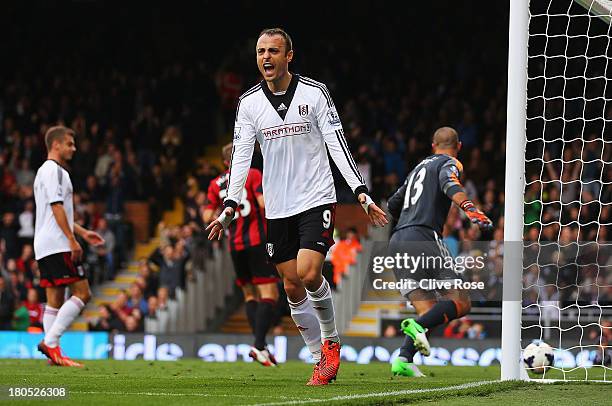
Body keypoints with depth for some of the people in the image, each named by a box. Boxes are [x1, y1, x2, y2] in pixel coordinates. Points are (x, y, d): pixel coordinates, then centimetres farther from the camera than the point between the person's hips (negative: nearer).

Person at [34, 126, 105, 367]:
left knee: (56, 299, 7)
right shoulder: (53, 170, -8)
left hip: (46, 247, 11)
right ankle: (50, 341, -17)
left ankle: (54, 353, 3)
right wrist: (72, 240, -19)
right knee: (82, 292, -12)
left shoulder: (49, 171, 24)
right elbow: (56, 207, -17)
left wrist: (82, 232, 27)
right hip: (57, 245, -11)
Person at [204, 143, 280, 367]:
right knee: (269, 295, -6)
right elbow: (263, 204, -14)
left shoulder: (216, 184, 12)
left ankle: (259, 344, 0)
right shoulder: (253, 174, 0)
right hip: (257, 241, -5)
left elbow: (208, 217, 6)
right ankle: (259, 345, -21)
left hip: (235, 245, 5)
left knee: (250, 294, 15)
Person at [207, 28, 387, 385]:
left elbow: (337, 144, -5)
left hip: (316, 199, -4)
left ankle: (331, 340, 6)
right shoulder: (249, 103, 3)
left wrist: (361, 191, -13)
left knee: (308, 274, -19)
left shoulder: (314, 93, -5)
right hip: (278, 208, 4)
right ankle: (323, 360, 15)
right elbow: (241, 155, 0)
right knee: (292, 286, 3)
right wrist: (230, 206, -11)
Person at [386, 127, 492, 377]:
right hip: (424, 238, -7)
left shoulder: (420, 167, 28)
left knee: (429, 312, 4)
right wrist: (469, 207, -35)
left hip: (397, 242, 7)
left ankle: (403, 359, -17)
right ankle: (417, 326, -30)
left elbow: (393, 205, 36)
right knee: (461, 303, -6)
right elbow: (449, 184, -18)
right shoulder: (450, 163, 7)